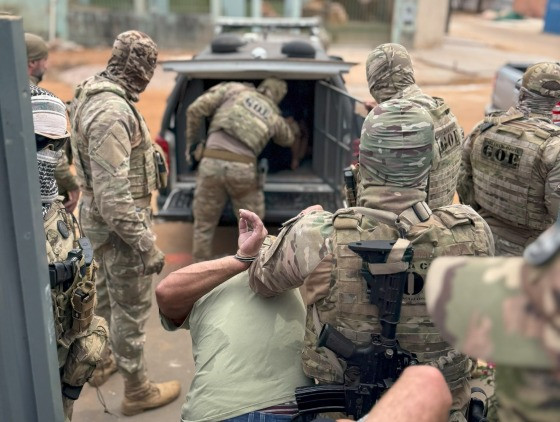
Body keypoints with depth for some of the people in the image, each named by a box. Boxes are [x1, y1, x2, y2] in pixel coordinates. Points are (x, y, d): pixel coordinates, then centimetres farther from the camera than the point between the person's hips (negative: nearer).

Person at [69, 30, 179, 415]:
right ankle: (138, 391, 22)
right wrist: (146, 245, -26)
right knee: (131, 309, 5)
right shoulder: (112, 111, -27)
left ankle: (100, 361, 47)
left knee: (106, 294, 26)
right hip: (120, 224, -10)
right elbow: (113, 196, -29)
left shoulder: (95, 94, 5)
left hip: (101, 218, 10)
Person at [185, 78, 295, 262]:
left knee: (204, 224, 15)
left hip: (212, 162, 0)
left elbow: (195, 109, 8)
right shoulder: (275, 117, 22)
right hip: (242, 168, 1)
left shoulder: (234, 88, 16)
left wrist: (190, 141, 20)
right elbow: (287, 139, 45)